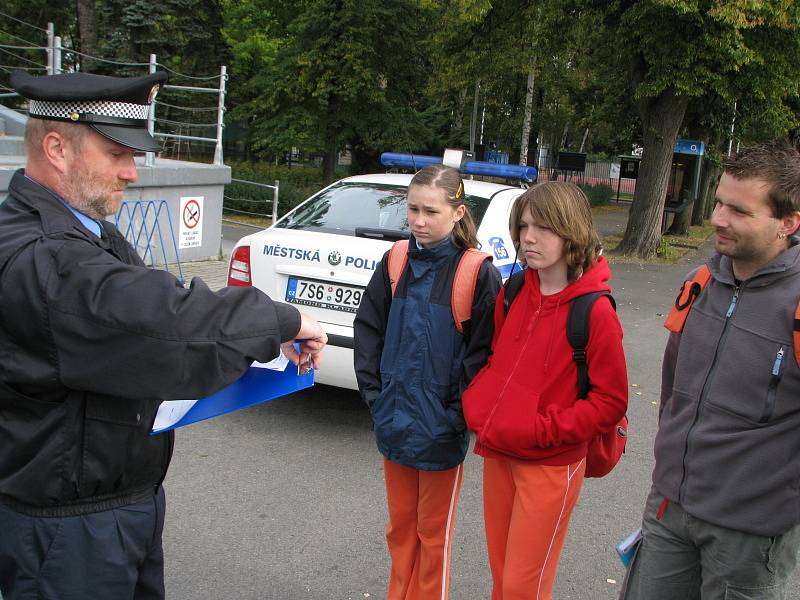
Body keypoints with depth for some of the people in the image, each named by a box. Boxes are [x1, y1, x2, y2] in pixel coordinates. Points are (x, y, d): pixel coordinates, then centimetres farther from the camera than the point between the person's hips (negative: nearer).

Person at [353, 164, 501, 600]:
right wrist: (375, 394, 1)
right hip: (393, 426, 4)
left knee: (434, 534, 13)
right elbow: (368, 329, 6)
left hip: (441, 433, -4)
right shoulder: (396, 263, 0)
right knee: (401, 525, 20)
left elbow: (482, 352, -12)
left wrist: (455, 417, -12)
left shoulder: (478, 273, -14)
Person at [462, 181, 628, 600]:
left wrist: (543, 429, -18)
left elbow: (610, 400, -12)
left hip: (551, 464, -6)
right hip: (497, 453, 6)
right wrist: (477, 406, -1)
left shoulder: (595, 310, -16)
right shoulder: (513, 293, 3)